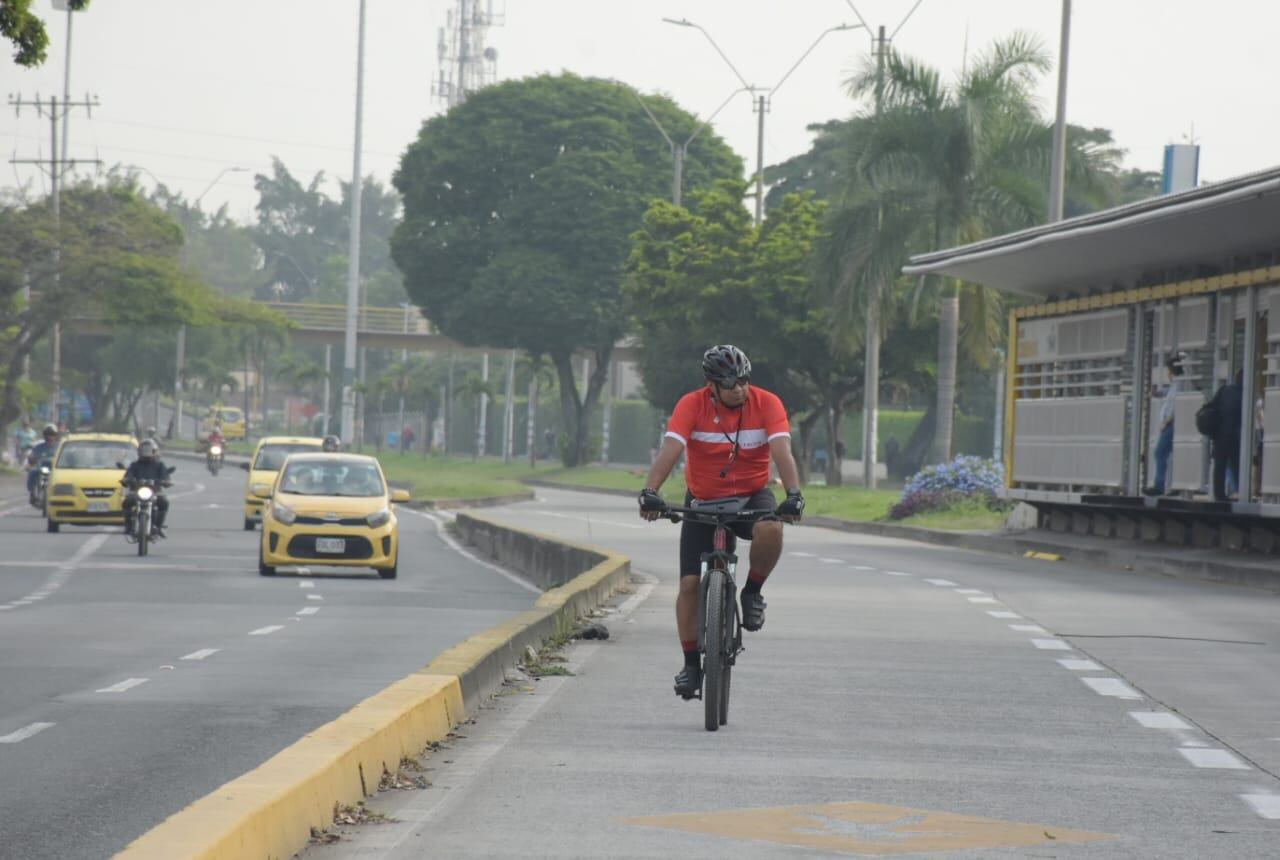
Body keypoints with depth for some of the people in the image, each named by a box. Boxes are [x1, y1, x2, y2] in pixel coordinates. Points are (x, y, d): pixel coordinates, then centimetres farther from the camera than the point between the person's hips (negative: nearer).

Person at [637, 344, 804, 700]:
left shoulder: (767, 404, -14)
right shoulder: (692, 405, -15)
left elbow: (782, 451, -26)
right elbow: (670, 450, -26)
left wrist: (793, 493, -43)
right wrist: (650, 492, -42)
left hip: (751, 496, -1)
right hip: (703, 501, 1)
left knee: (770, 529, -36)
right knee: (690, 583, -8)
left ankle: (752, 592, -8)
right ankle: (691, 664, 7)